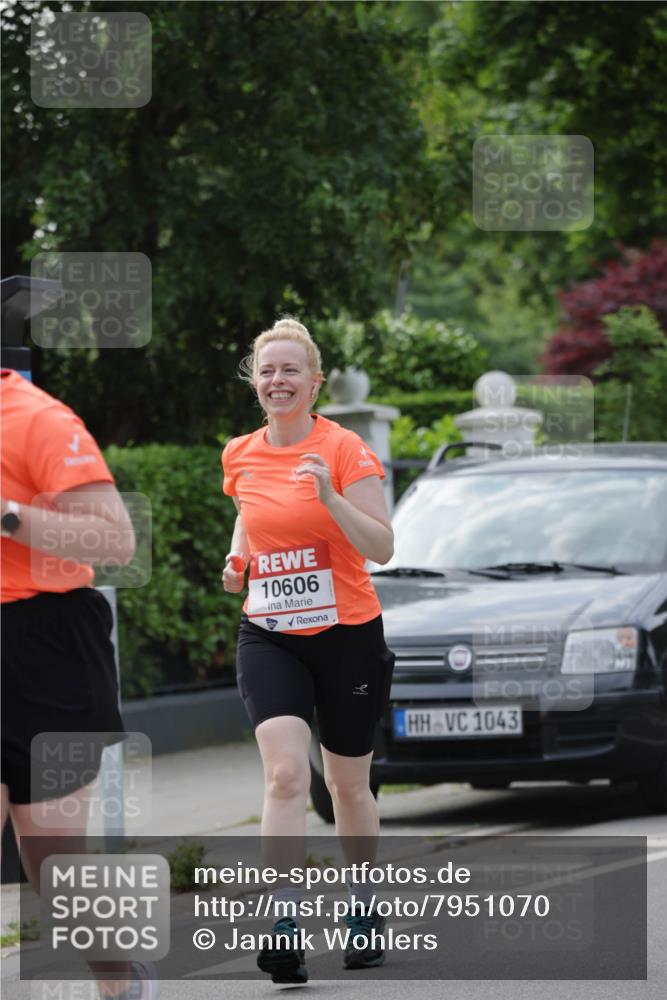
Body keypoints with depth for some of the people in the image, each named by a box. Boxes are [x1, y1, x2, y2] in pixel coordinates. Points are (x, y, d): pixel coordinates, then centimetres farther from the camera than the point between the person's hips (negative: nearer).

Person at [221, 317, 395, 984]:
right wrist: (237, 558, 6)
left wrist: (330, 497, -28)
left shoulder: (343, 449, -9)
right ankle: (284, 930, -23)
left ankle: (363, 911, 34)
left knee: (347, 784, 11)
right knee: (285, 773, -18)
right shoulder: (239, 456, 5)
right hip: (268, 636, 2)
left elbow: (382, 548, -14)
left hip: (347, 634, -2)